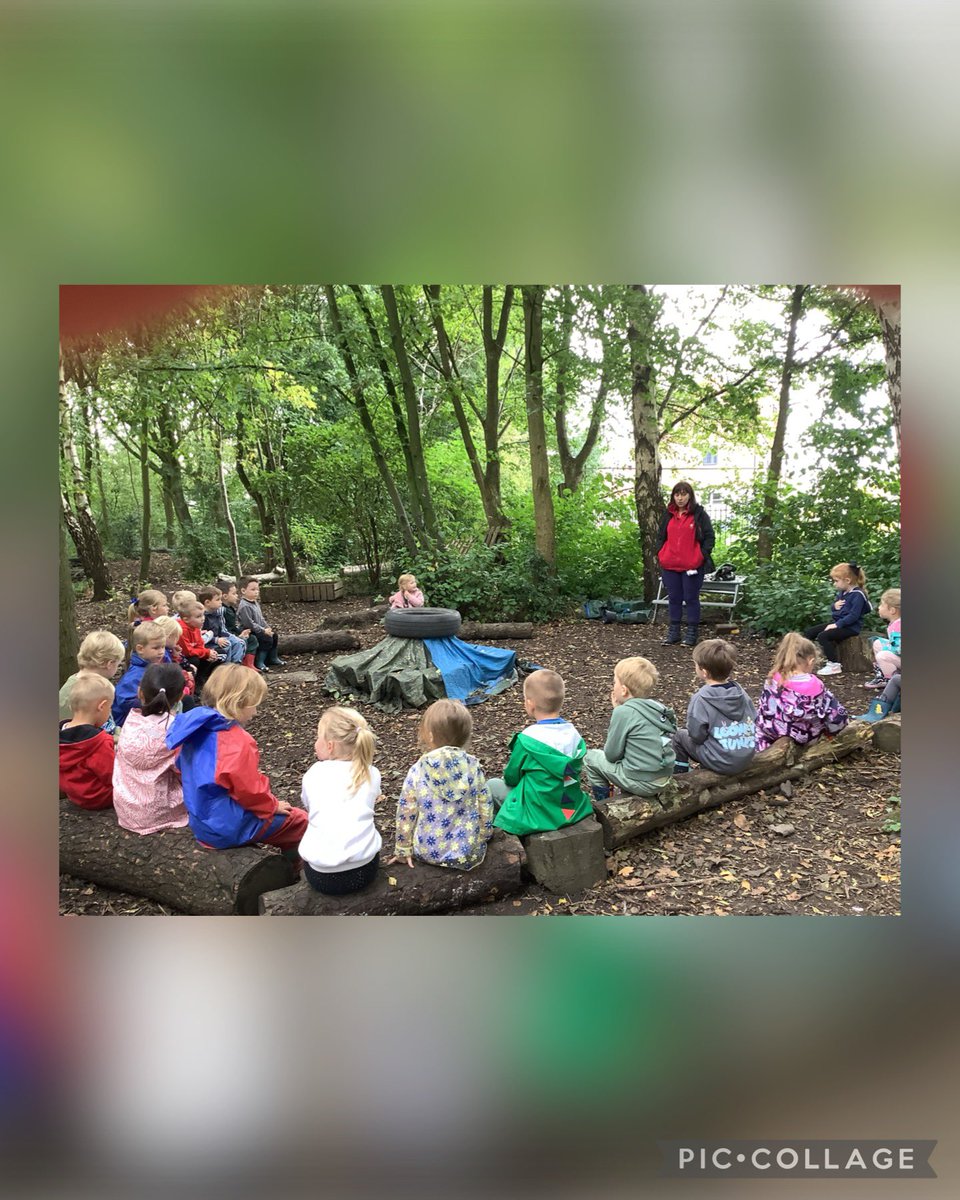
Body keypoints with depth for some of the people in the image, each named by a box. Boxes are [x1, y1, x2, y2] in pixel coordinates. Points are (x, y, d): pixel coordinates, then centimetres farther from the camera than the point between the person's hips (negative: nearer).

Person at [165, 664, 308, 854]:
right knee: (299, 820, 5)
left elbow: (183, 770, 13)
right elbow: (250, 789, -23)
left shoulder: (196, 728, 0)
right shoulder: (238, 741, -26)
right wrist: (273, 806, -4)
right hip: (229, 826, -9)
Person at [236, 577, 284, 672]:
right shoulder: (244, 606, -23)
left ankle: (273, 658, 24)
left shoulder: (255, 603, 11)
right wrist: (263, 631, -22)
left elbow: (261, 619, 19)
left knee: (274, 636, 10)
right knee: (267, 639, -20)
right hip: (249, 632, -10)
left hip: (259, 630, 10)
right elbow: (249, 624, -26)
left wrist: (267, 627, 4)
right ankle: (259, 663, -13)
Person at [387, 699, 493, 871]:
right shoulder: (473, 767, -9)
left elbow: (405, 813, -5)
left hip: (428, 853, 2)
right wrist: (481, 841, 16)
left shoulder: (417, 772, -13)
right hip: (469, 855, -2)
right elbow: (485, 807, 0)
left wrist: (403, 850, 10)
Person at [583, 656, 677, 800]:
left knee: (590, 757, 12)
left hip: (641, 783, -7)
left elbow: (611, 754, -8)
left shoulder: (623, 711, -17)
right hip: (665, 779, 7)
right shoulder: (657, 707, 3)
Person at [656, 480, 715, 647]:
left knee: (691, 599, 4)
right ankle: (673, 631, 20)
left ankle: (692, 633, 12)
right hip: (669, 565, 4)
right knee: (673, 599, 11)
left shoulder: (699, 513, -1)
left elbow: (709, 537, -2)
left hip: (692, 566, -4)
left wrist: (702, 556, -10)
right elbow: (661, 537, 19)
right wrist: (659, 554, 7)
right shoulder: (668, 515, 11)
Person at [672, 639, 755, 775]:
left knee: (679, 735, 17)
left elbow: (696, 735, -19)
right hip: (747, 758, 6)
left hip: (721, 763, -6)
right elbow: (754, 720, 5)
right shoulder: (740, 691, -3)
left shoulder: (701, 699, -20)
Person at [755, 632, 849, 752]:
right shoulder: (814, 685, -22)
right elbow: (829, 710, -10)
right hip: (804, 736, -3)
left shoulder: (773, 680, -11)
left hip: (772, 732, 3)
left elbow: (762, 710, -2)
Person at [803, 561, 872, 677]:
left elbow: (853, 616, -22)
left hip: (850, 627, -9)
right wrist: (834, 606, -3)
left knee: (823, 636, -28)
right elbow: (832, 608, 21)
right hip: (837, 622, 9)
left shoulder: (857, 595, -16)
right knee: (808, 633, 0)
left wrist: (837, 624, -23)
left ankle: (834, 666, -18)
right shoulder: (842, 593, 11)